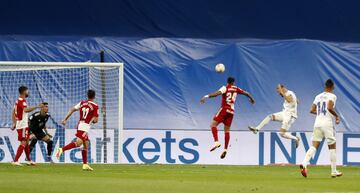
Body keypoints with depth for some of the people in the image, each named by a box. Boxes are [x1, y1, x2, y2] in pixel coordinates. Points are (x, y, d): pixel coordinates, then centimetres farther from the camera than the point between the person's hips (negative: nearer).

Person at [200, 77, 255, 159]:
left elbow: (217, 93, -23)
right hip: (231, 111, 5)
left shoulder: (225, 88, -5)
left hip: (224, 109, -5)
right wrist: (251, 99, 46)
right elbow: (246, 93, 26)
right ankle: (225, 149, 3)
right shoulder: (236, 89, 11)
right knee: (227, 130, 9)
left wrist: (206, 96, -30)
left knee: (213, 124, -7)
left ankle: (216, 142, -27)